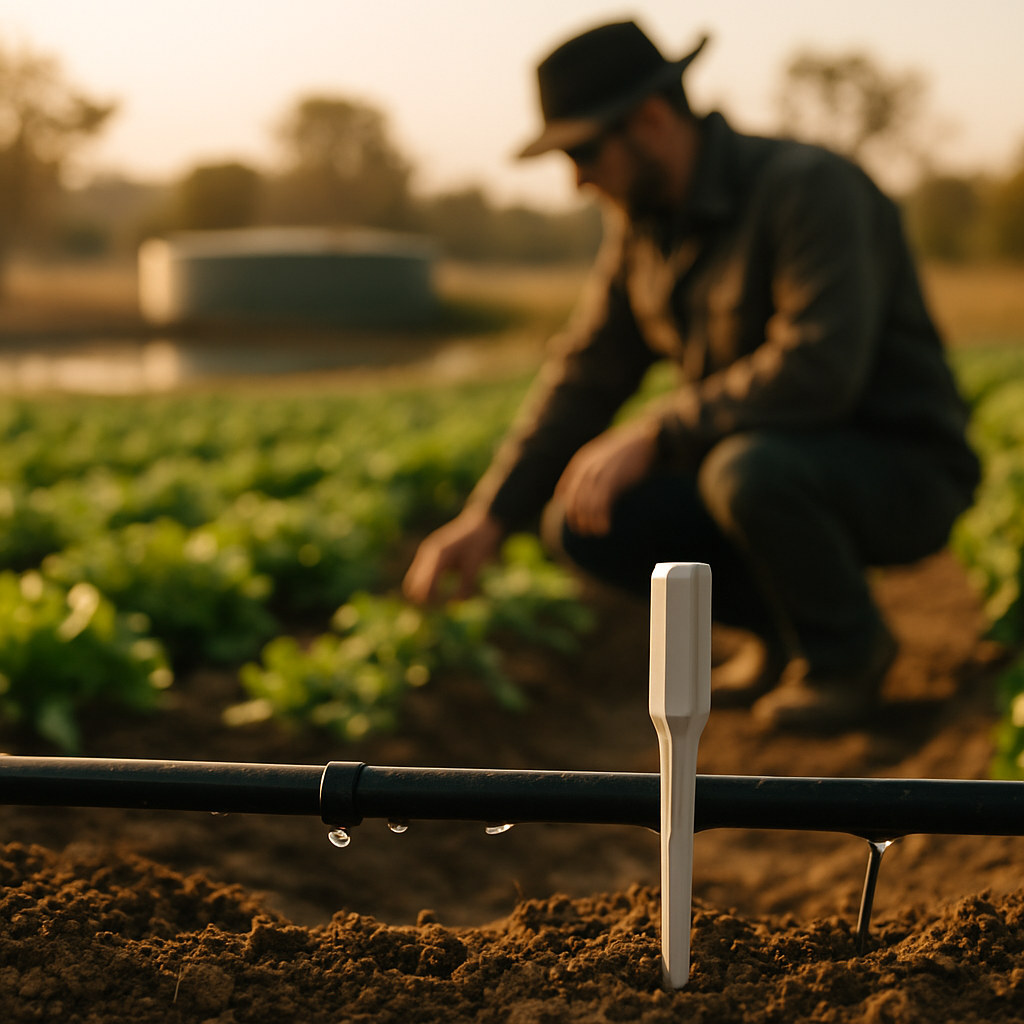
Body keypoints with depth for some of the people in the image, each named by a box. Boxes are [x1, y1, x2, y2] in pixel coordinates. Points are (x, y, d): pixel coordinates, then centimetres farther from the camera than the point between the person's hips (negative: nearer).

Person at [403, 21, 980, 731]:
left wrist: (653, 437, -28)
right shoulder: (645, 221, 3)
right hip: (773, 464, 8)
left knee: (747, 472, -37)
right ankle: (794, 627, 8)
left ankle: (847, 651, -9)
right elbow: (586, 378, 4)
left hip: (901, 480, -7)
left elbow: (820, 370, -34)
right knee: (585, 524, -8)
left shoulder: (809, 187, -23)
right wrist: (488, 520, -5)